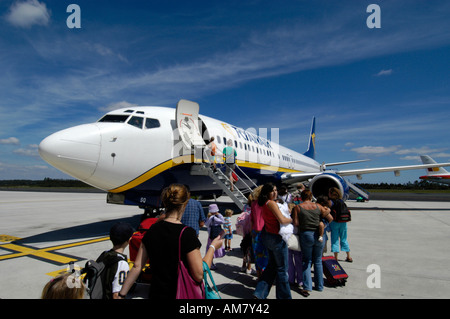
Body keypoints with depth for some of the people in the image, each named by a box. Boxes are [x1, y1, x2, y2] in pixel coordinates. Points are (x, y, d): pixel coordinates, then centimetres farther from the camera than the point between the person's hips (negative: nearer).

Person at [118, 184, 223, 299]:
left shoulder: (152, 230, -4)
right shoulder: (186, 233, -21)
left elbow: (137, 266, -2)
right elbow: (199, 275, -20)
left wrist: (121, 294, 7)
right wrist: (212, 247, -10)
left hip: (156, 294, 5)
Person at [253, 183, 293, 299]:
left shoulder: (264, 204, 9)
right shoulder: (271, 203, -19)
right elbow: (282, 220, -24)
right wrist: (292, 219, -5)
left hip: (267, 236, 9)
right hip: (276, 238, -9)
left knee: (272, 265, 20)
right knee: (282, 268, 6)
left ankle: (260, 293, 20)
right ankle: (284, 296, 20)